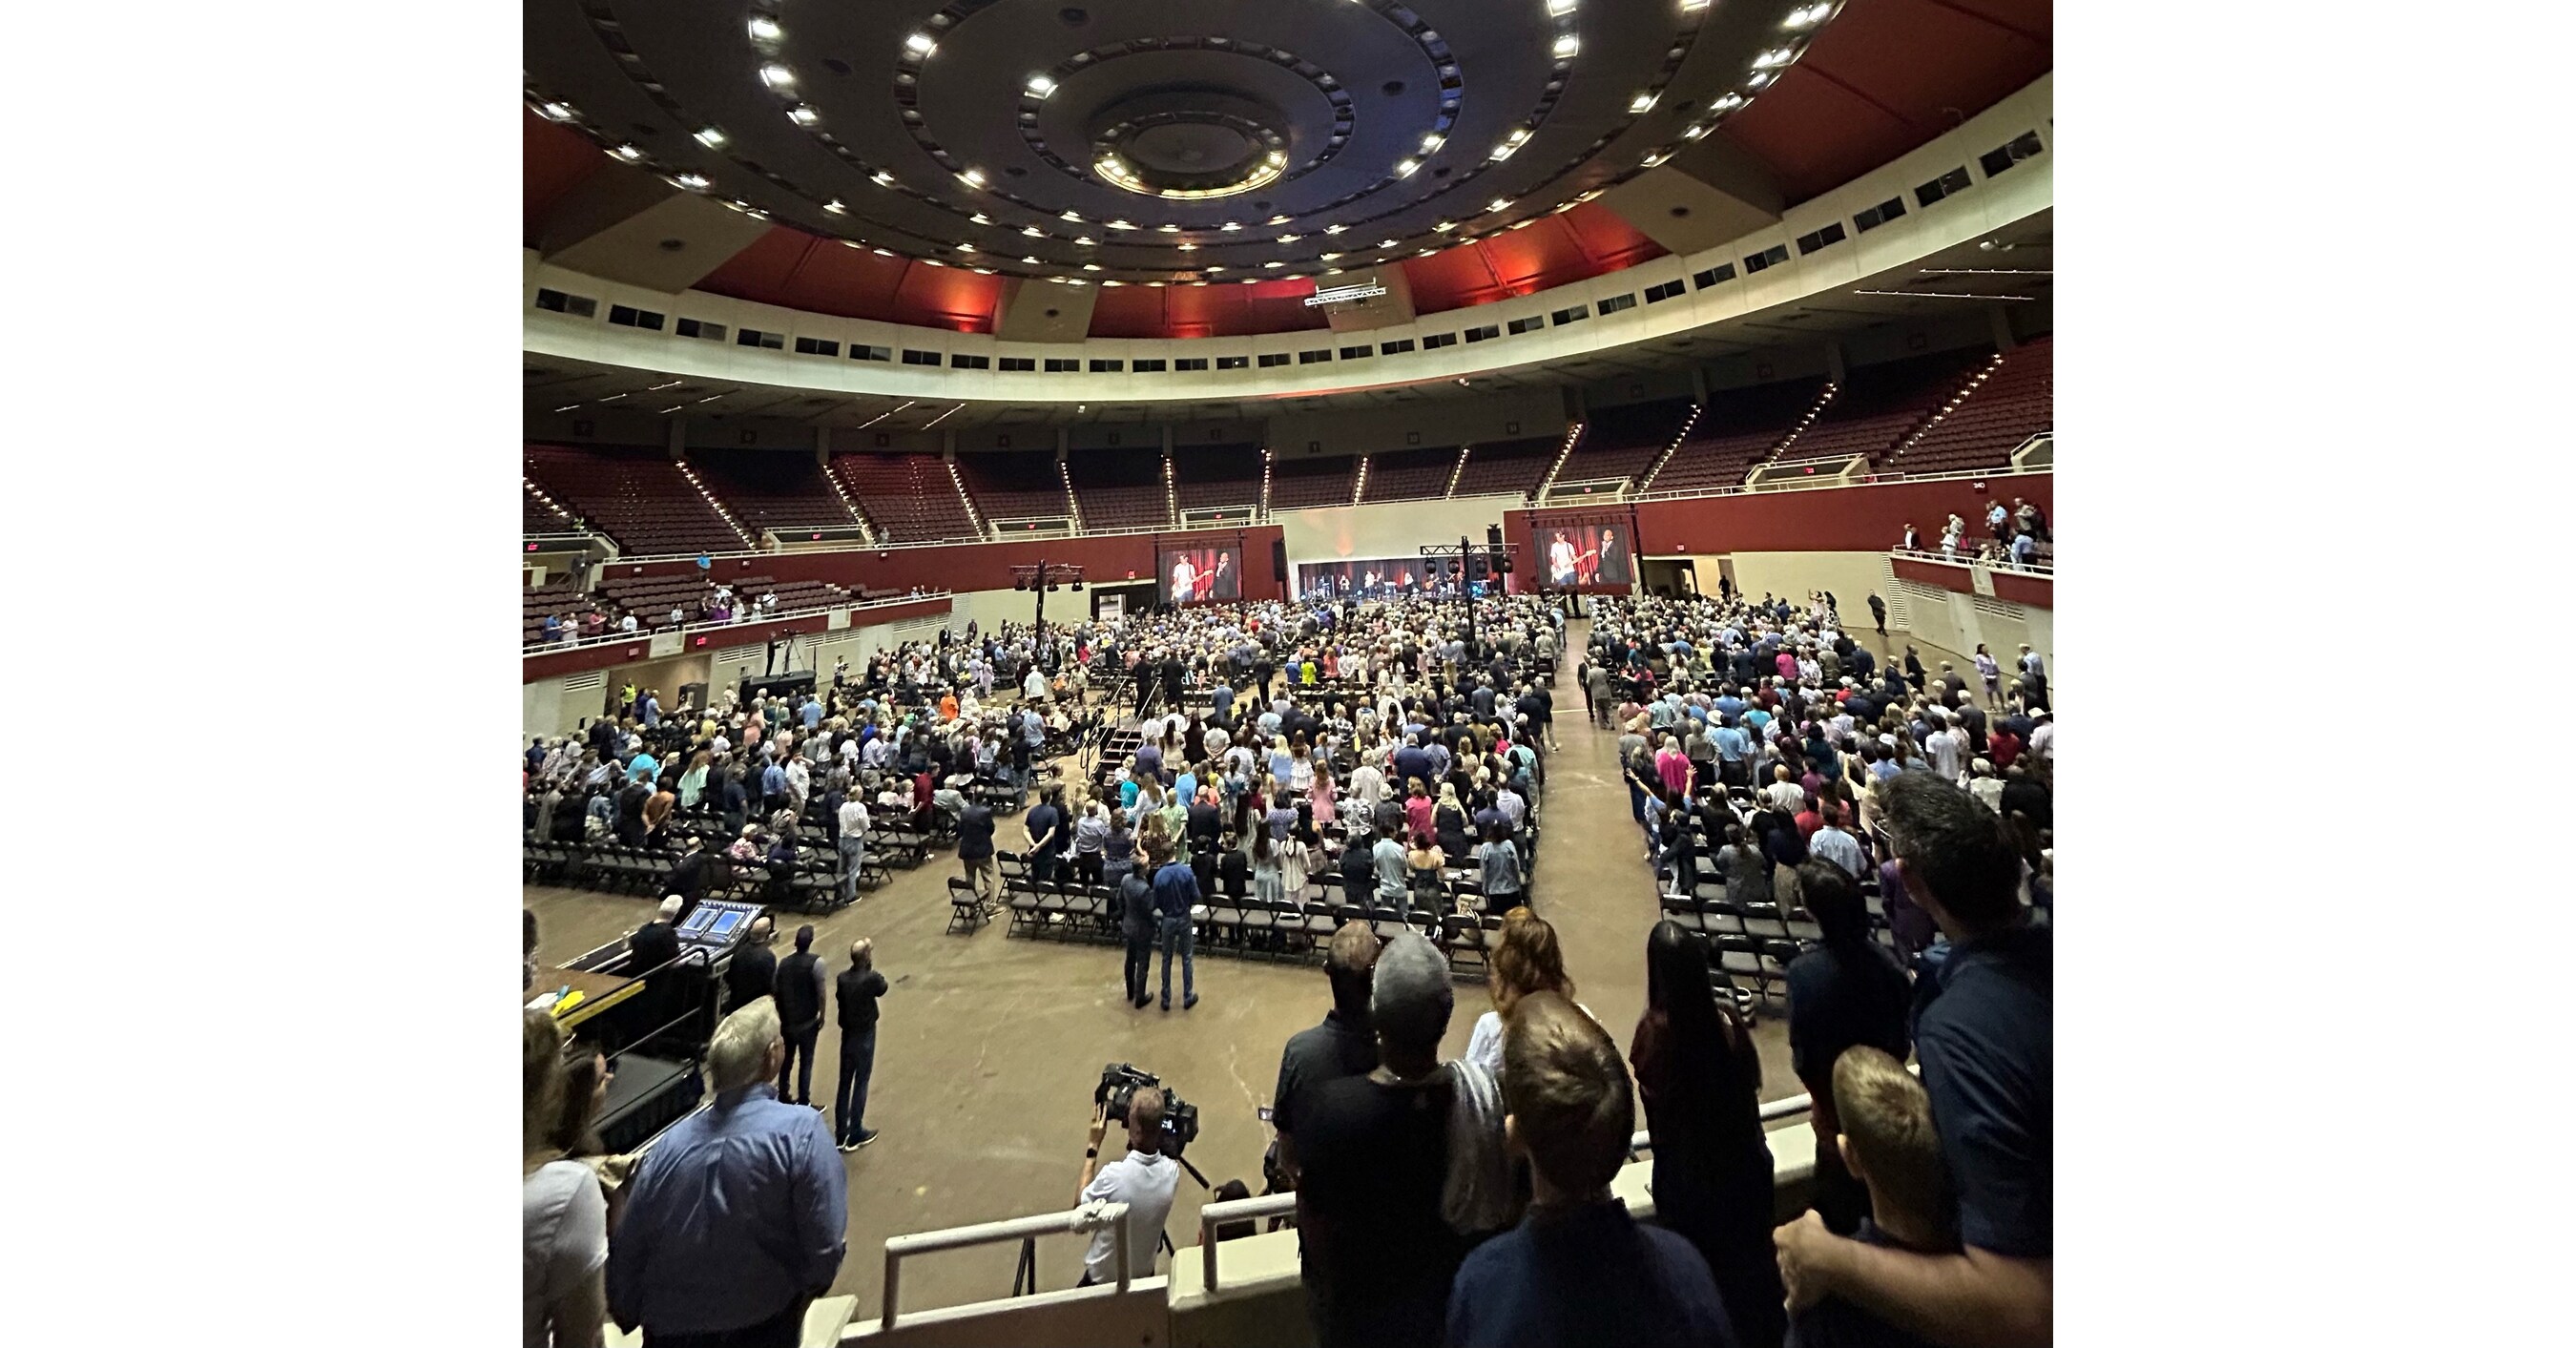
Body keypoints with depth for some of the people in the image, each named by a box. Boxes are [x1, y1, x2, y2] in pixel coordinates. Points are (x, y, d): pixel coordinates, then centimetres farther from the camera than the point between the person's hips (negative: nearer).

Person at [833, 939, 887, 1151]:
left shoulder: (842, 977, -9)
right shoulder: (871, 979, -24)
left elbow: (838, 997, 7)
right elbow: (882, 988, -4)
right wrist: (871, 969, -3)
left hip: (847, 1035, 5)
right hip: (865, 1036, -5)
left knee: (844, 1082, 15)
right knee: (860, 1084, 7)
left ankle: (840, 1133, 25)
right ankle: (855, 1135, 16)